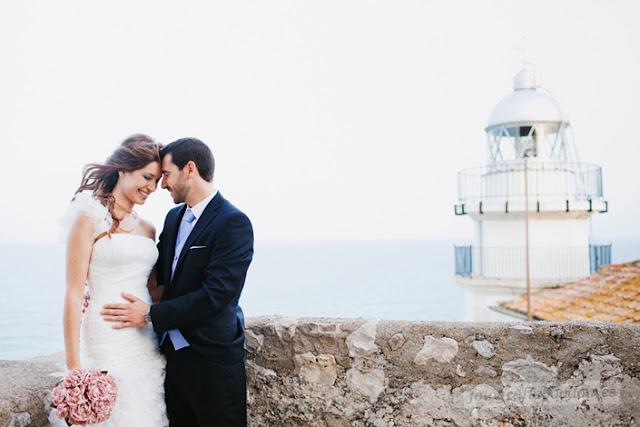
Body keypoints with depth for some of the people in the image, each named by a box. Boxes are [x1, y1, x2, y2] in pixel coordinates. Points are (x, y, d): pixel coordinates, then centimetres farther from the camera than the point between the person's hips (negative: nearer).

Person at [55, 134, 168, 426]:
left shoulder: (147, 229, 12)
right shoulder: (89, 218, -6)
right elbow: (74, 293, -10)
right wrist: (74, 366, -14)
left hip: (147, 343, 6)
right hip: (107, 344, -6)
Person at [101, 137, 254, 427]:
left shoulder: (233, 223, -17)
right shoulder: (174, 217, 10)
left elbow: (216, 294, -23)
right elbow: (158, 270, 15)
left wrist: (151, 314, -19)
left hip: (211, 359, -7)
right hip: (172, 351, 7)